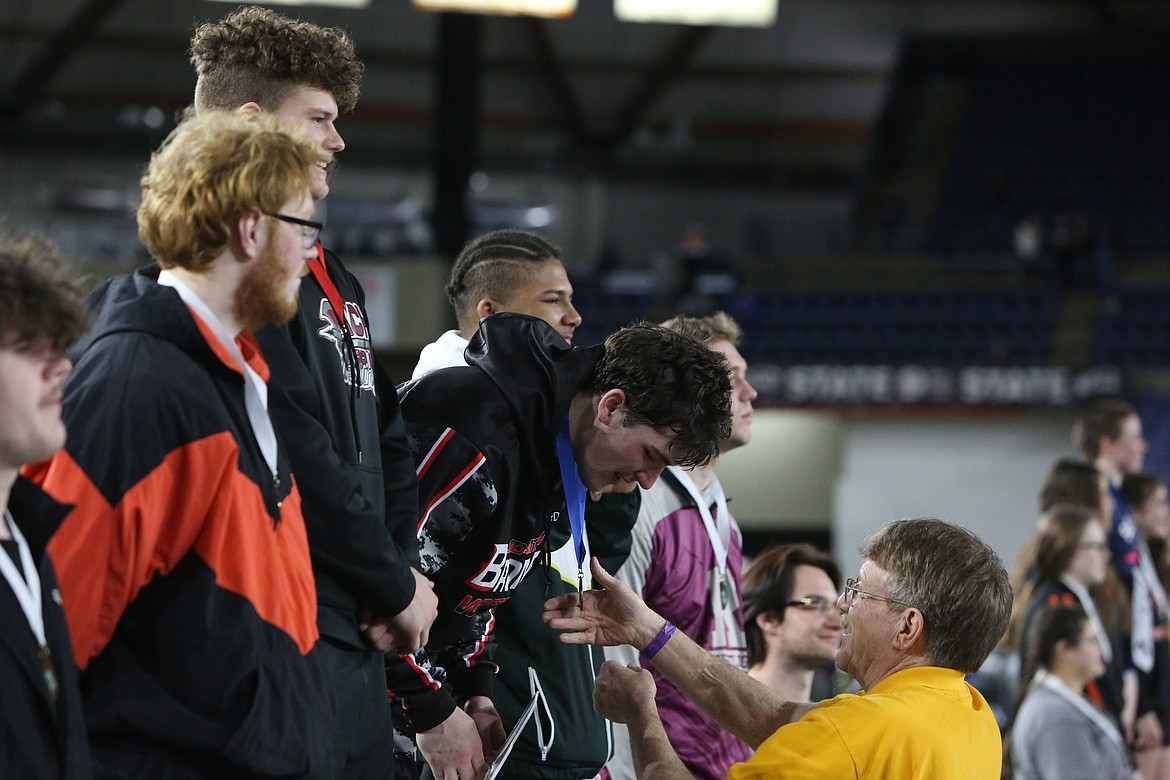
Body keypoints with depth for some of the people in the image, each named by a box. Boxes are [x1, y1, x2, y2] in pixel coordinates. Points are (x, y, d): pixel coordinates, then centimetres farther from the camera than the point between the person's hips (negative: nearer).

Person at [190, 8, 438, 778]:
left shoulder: (333, 279, 20)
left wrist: (398, 572, 5)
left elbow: (388, 445, 22)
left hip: (356, 633, 10)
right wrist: (397, 585, -9)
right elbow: (299, 458, -18)